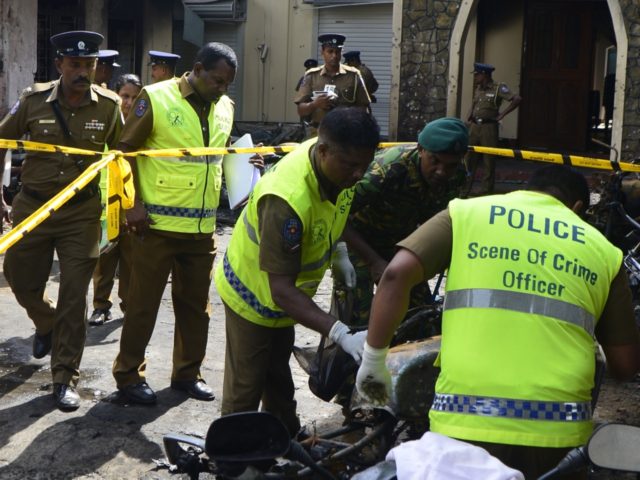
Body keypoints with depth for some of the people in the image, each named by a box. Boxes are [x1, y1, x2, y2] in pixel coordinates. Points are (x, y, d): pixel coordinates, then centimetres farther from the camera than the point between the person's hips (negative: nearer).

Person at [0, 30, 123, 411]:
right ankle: (47, 325, 47)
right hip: (32, 207, 2)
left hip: (81, 212, -1)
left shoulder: (109, 105, -6)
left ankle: (65, 378, 12)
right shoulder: (34, 100, -6)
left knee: (74, 297, -1)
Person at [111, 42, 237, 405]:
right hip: (157, 224, -5)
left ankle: (188, 371, 27)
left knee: (196, 303, 13)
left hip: (203, 226, 5)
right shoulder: (155, 99, -8)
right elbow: (126, 150, -5)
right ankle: (129, 374, 19)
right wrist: (133, 203, -12)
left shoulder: (225, 107, 8)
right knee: (144, 302, 5)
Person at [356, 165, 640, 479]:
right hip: (558, 425, 2)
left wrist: (373, 361, 7)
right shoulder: (603, 250, 15)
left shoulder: (466, 212, 10)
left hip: (466, 418, -1)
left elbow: (397, 274, -2)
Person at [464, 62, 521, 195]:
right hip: (474, 126, 7)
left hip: (488, 127, -7)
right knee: (469, 158, 8)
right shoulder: (478, 88, 13)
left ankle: (486, 192, 5)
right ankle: (464, 189, 16)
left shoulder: (498, 88, -8)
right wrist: (470, 114, 15)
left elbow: (517, 99, -17)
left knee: (488, 161, 0)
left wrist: (502, 115, -15)